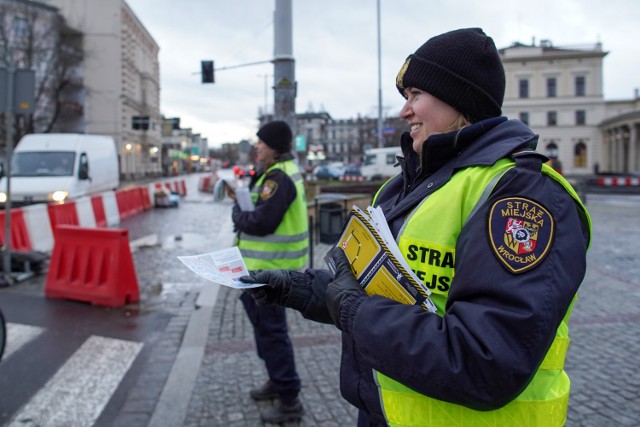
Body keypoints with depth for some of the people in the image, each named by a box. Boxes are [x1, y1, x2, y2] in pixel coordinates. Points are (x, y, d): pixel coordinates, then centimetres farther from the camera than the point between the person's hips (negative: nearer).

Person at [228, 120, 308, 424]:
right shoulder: (283, 171, 14)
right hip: (265, 265, 11)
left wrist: (237, 213, -9)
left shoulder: (279, 177, -20)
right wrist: (242, 199, 5)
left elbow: (262, 222, -26)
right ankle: (278, 381, 38)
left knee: (271, 330, -3)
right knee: (265, 324, 22)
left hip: (270, 269, -11)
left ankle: (290, 401, 7)